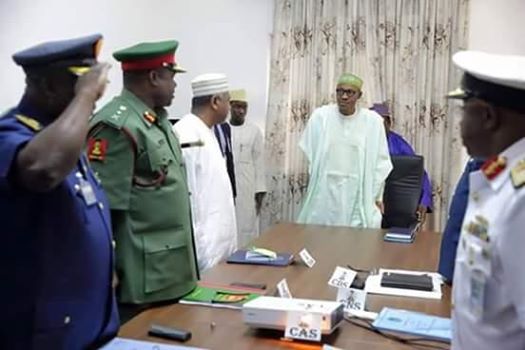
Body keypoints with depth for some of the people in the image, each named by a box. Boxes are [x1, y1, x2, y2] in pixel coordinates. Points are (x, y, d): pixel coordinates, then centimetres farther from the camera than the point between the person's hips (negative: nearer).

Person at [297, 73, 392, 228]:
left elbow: (380, 162, 1)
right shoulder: (320, 116, -4)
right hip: (324, 192, 1)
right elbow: (309, 153, 5)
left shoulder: (372, 121, -5)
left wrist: (377, 196, 3)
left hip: (360, 194, -1)